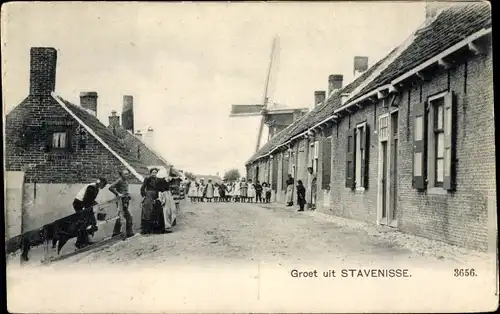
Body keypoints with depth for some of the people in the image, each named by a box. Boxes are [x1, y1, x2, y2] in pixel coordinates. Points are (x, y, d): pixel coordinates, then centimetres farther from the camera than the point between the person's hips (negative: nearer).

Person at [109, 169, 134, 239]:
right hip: (121, 200, -9)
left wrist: (128, 198, 14)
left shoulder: (126, 181, 15)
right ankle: (129, 233, -4)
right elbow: (111, 187, -17)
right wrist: (118, 194, -19)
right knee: (128, 217, -10)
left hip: (125, 201, 9)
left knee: (120, 217, 14)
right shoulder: (119, 180, -10)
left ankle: (116, 233, 22)